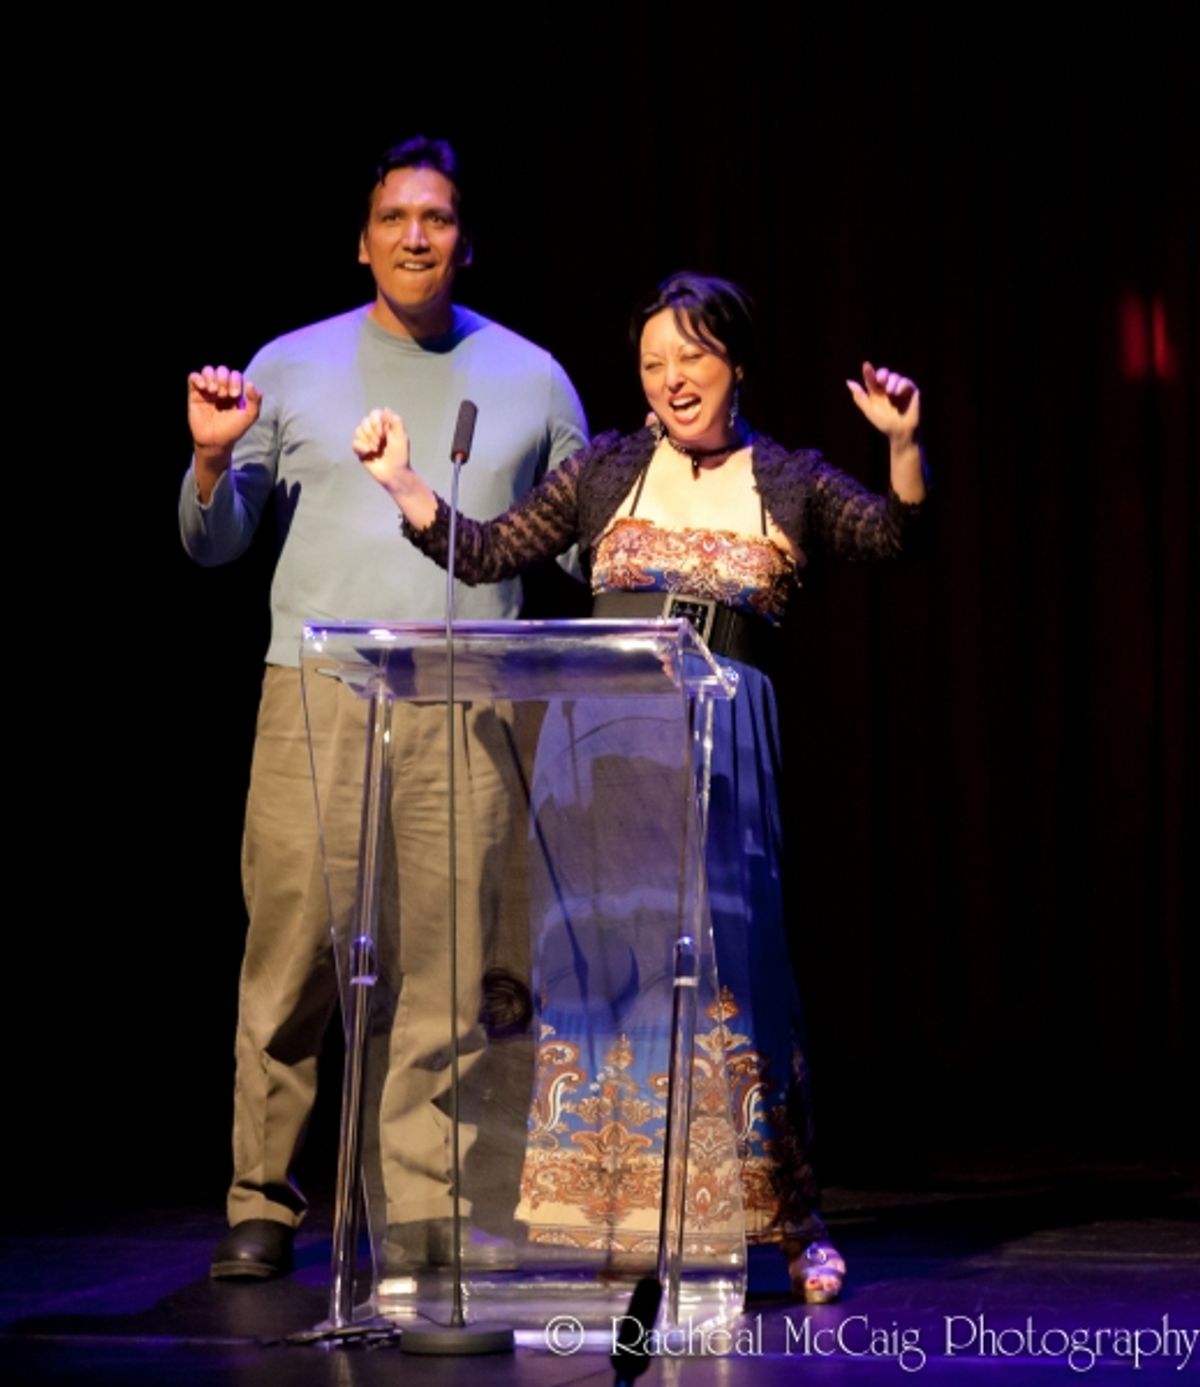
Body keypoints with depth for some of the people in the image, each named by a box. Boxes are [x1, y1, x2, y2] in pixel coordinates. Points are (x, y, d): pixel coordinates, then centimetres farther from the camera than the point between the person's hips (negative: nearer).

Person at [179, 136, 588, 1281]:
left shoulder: (528, 378, 13)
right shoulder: (294, 367, 10)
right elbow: (214, 543, 12)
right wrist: (213, 458, -6)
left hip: (467, 708, 1)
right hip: (313, 699, -1)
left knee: (446, 963, -2)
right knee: (290, 955, -4)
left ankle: (423, 1214, 4)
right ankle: (262, 1206, 6)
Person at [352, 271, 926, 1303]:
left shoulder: (788, 484, 8)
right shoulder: (607, 471, 11)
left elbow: (895, 533, -5)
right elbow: (487, 556, 12)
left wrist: (904, 444, -22)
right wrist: (403, 484, 1)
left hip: (725, 752, -2)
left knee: (735, 970, -5)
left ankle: (797, 1226, 5)